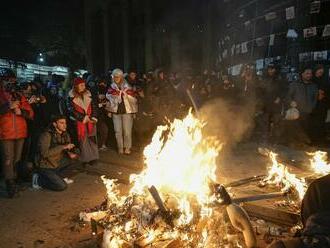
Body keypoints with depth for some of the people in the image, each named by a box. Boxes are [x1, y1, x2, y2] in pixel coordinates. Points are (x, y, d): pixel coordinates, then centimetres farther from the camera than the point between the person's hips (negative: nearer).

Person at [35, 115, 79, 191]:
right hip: (45, 167, -8)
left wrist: (70, 153, -13)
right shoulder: (46, 135, -21)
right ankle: (39, 179, 3)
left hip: (57, 164, 8)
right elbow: (45, 153, -33)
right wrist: (63, 147, -31)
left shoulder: (65, 135, -1)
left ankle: (55, 175, 4)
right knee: (62, 186, -20)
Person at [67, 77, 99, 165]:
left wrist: (93, 117, -6)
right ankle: (86, 158, 9)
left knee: (92, 138, 0)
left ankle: (93, 157, 10)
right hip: (79, 122, -3)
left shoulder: (87, 94, 8)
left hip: (90, 121, 3)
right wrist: (84, 118, -11)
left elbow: (93, 106, 8)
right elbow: (72, 110, -9)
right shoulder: (71, 96, -3)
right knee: (82, 140, -1)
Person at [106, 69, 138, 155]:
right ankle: (120, 148, 14)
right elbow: (109, 99, 10)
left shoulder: (127, 86, 1)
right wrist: (109, 111, 6)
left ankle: (127, 147, 11)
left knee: (127, 131, -3)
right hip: (116, 111, 2)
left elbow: (134, 99, 3)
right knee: (118, 131, 1)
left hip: (127, 110, -2)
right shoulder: (112, 87, 8)